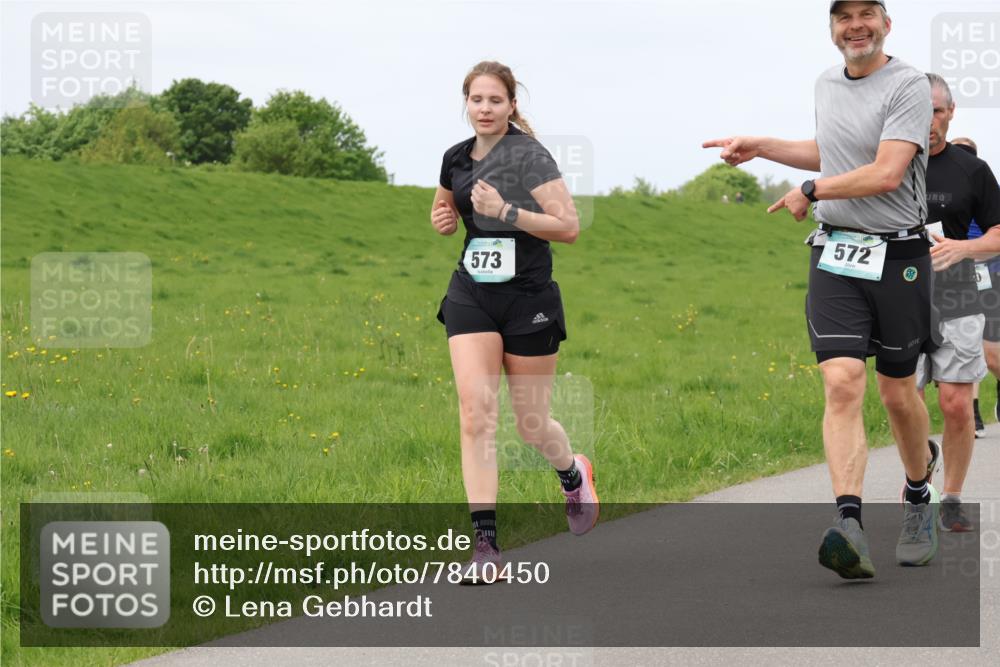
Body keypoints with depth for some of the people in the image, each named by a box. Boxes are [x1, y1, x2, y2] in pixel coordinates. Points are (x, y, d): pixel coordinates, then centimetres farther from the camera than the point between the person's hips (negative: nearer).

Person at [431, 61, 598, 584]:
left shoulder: (528, 156, -11)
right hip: (471, 296, 4)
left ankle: (574, 475, 43)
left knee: (531, 424, 6)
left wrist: (506, 211, -25)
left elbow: (568, 227, -16)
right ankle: (485, 542, -14)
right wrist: (442, 219, 5)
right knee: (475, 410, -13)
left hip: (528, 299, -4)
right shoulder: (456, 159, 8)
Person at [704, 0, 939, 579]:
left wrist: (810, 193, -10)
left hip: (898, 258, -4)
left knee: (898, 392, 8)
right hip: (835, 256, 4)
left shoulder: (908, 85, -10)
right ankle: (850, 528, -26)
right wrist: (760, 147, 26)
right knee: (842, 383, -14)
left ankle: (921, 493, 38)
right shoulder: (827, 85, 13)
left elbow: (886, 173, -20)